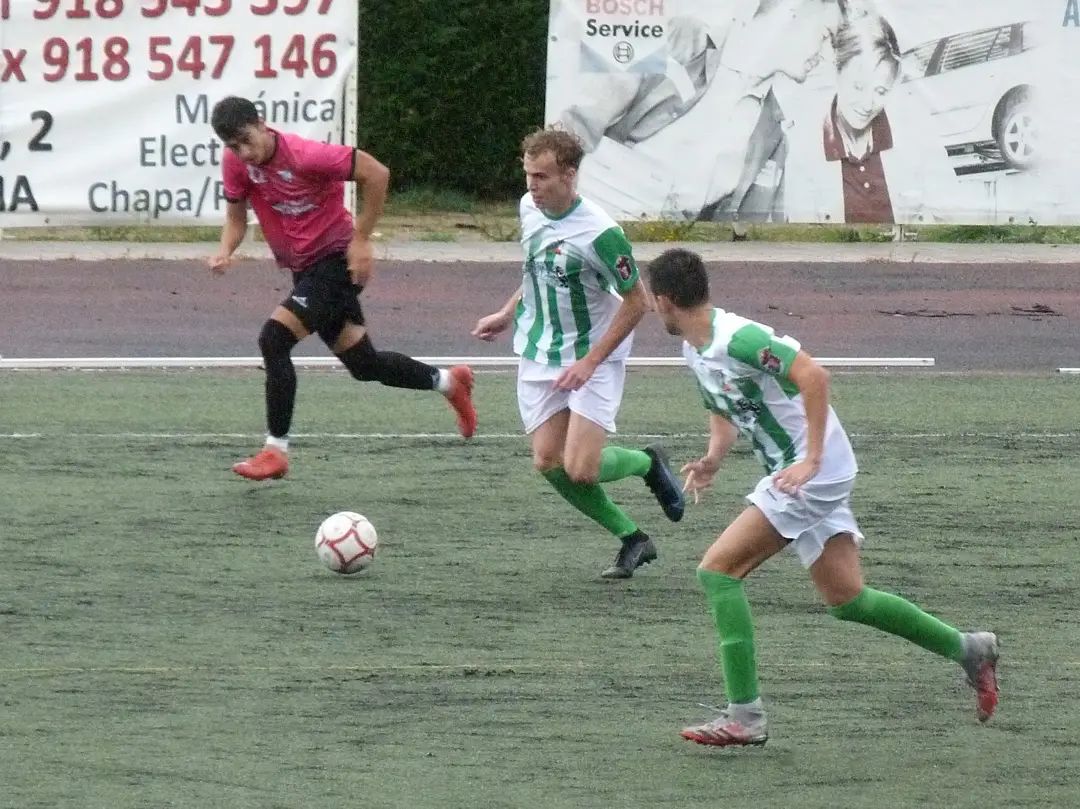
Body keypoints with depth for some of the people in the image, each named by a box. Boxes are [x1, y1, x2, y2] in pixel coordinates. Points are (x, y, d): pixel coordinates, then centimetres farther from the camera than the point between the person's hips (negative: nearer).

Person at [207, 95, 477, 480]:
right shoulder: (236, 164, -5)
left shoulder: (304, 155, -24)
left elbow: (376, 173, -21)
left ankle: (276, 450, -14)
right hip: (304, 270, 8)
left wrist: (361, 239, -18)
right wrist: (225, 250, -15)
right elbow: (236, 216, 7)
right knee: (364, 364, 15)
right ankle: (449, 381, 39)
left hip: (336, 260, -8)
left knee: (274, 338, -21)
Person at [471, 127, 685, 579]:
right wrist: (508, 314, 19)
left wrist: (590, 362, -19)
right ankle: (632, 540, 12)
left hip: (593, 360, -7)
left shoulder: (598, 233, -25)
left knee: (580, 469, -16)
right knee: (547, 462, -3)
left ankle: (648, 464, 17)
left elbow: (637, 301, -17)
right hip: (538, 358, 7)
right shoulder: (530, 208, -2)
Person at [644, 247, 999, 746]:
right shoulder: (695, 351, 10)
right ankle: (969, 649, 24)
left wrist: (811, 459, -29)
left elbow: (813, 376, -28)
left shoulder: (736, 338, -21)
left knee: (717, 570, -14)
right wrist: (712, 460, 3)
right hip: (791, 472, 10)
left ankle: (744, 714, -13)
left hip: (814, 472, -10)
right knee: (846, 600, 12)